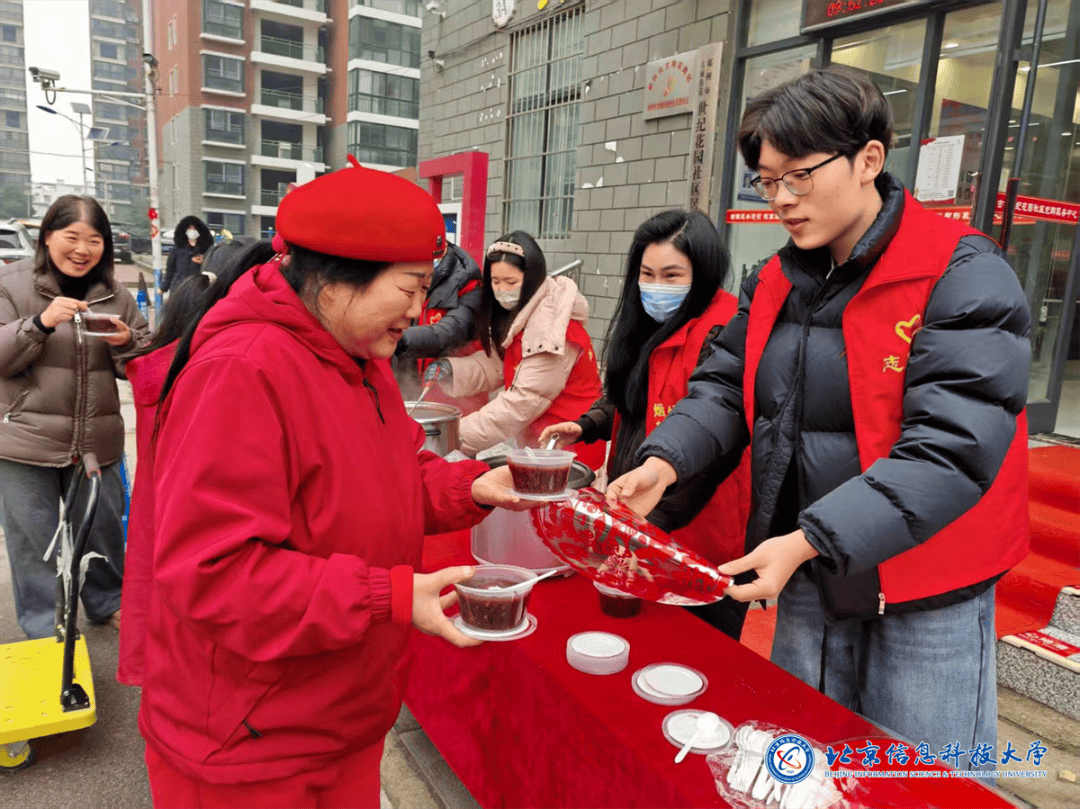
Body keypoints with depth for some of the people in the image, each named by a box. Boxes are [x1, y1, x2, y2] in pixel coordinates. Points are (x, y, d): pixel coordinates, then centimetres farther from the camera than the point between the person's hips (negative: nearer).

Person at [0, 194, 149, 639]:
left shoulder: (117, 296, 5)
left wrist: (126, 343, -15)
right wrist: (40, 322, -24)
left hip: (96, 442, 3)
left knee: (103, 529, 15)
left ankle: (108, 602, 37)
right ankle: (44, 628, 24)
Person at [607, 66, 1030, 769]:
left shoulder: (963, 278, -18)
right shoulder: (775, 282, 3)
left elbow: (952, 449, -25)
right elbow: (724, 388, 4)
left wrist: (809, 540, -31)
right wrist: (665, 461, -16)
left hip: (928, 602, -5)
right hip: (807, 578, 6)